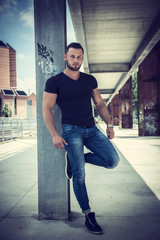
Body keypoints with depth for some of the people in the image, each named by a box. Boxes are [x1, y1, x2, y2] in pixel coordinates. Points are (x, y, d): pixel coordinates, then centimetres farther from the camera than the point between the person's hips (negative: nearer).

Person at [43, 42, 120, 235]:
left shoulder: (90, 80, 11)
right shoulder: (55, 82, -3)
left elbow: (99, 103, 16)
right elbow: (47, 108, -4)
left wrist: (109, 124, 5)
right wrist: (54, 135, -12)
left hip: (92, 129, 5)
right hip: (71, 130, -4)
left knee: (113, 161, -10)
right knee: (79, 176, -3)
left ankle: (77, 158, 12)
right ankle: (88, 216, 14)